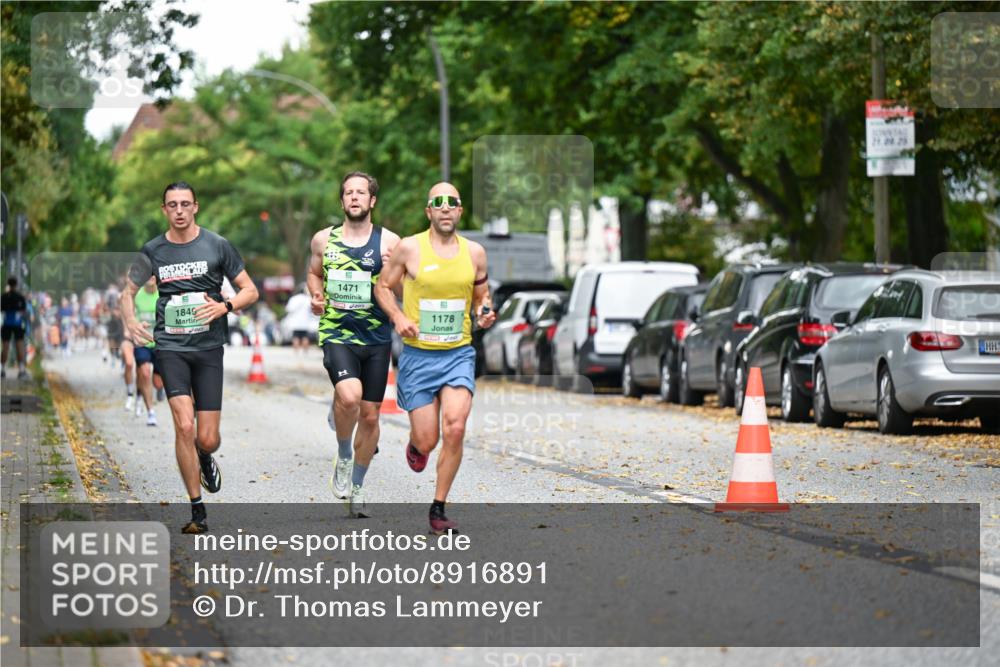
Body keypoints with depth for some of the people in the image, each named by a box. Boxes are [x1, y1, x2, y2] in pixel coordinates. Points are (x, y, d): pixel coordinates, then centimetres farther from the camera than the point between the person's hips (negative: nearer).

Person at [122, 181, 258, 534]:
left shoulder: (217, 246, 1)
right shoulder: (153, 251, 5)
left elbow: (250, 290, 6)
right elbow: (128, 291, 18)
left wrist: (225, 306, -14)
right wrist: (130, 320, -3)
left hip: (208, 347, 0)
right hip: (170, 346, 0)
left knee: (207, 439, -1)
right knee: (184, 426, -16)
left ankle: (205, 460, 38)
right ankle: (197, 511, -6)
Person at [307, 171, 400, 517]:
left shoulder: (389, 242, 1)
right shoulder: (323, 240, 5)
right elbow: (314, 273, 23)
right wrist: (317, 296, 3)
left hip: (377, 338, 1)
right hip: (337, 334, -1)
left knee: (370, 415, 7)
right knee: (349, 396, -28)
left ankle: (357, 488, 25)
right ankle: (343, 455, 1)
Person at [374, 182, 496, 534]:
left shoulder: (474, 253, 4)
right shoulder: (409, 248, -4)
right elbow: (383, 286, 7)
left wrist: (486, 312, -3)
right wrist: (398, 317, -11)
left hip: (459, 354, 1)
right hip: (418, 355, -1)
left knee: (455, 429, -18)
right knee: (427, 440, -2)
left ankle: (438, 509, -3)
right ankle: (416, 442, 40)